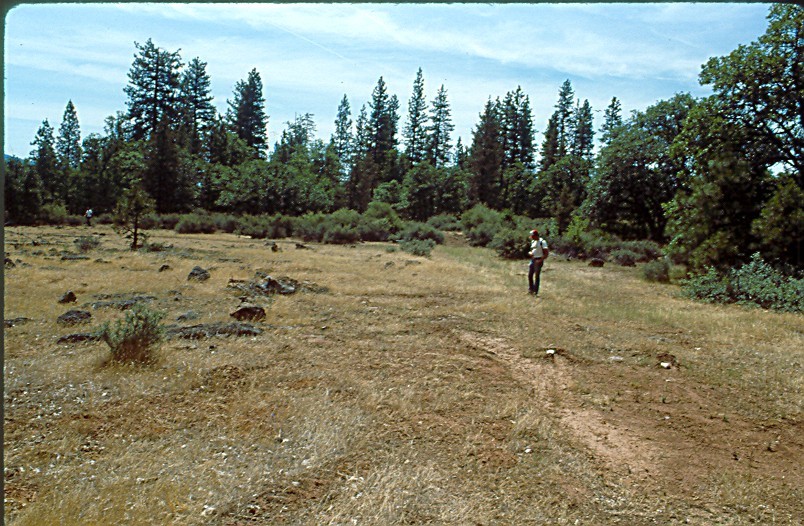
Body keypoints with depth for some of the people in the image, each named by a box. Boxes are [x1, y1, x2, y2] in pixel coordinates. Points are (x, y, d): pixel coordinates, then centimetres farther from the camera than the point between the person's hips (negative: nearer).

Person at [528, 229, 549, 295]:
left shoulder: (542, 242, -11)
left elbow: (546, 253, -13)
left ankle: (535, 291, 3)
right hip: (532, 259, 7)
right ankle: (530, 289, 17)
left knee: (537, 276, -3)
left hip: (538, 260, -7)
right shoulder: (533, 241, 12)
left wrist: (540, 260, -21)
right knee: (530, 275, 7)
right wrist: (530, 253, 0)